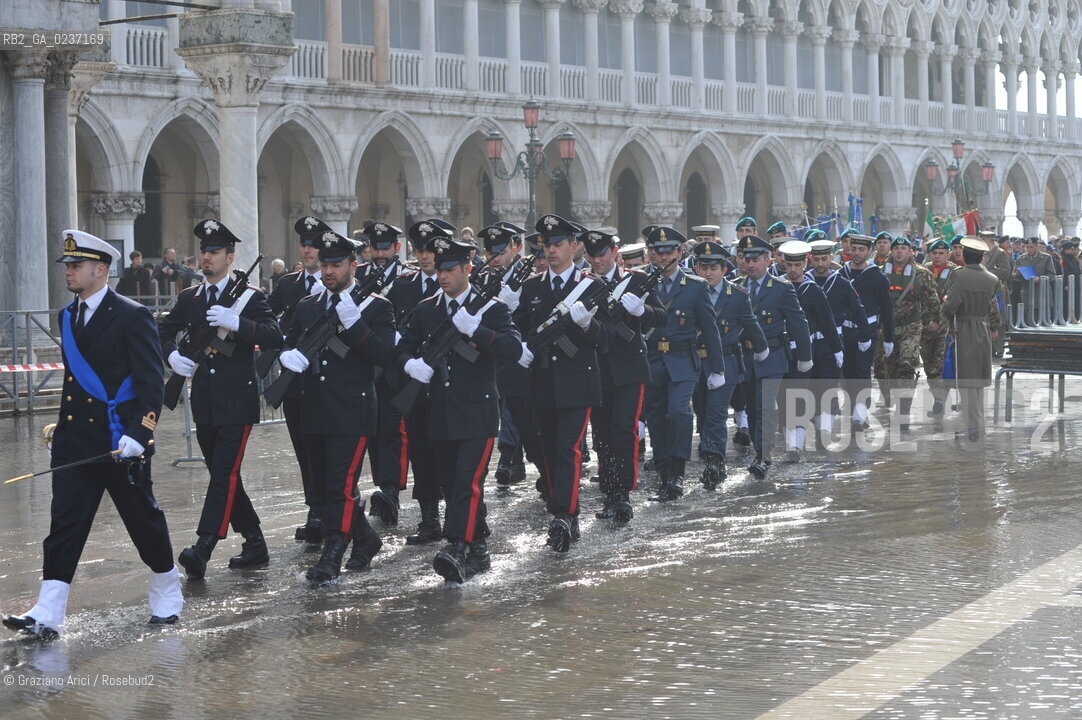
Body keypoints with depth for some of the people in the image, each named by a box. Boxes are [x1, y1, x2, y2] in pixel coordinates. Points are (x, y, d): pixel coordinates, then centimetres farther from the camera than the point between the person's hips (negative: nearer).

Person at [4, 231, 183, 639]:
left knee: (143, 520, 8)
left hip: (119, 441, -6)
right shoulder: (67, 317, 12)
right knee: (64, 524, -2)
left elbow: (151, 383, -13)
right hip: (75, 443, 6)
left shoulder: (132, 317, -10)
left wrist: (138, 435, -22)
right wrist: (61, 429, 17)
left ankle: (167, 596, 28)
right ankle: (48, 616, -5)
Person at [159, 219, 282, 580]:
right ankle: (254, 545, 22)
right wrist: (172, 355, -1)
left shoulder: (250, 296, -3)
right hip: (205, 401, 6)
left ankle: (202, 549, -20)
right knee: (223, 475, 11)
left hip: (237, 401, -6)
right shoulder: (189, 298, 12)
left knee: (225, 474, -13)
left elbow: (274, 336, -15)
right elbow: (164, 330, 20)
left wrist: (236, 322, -28)